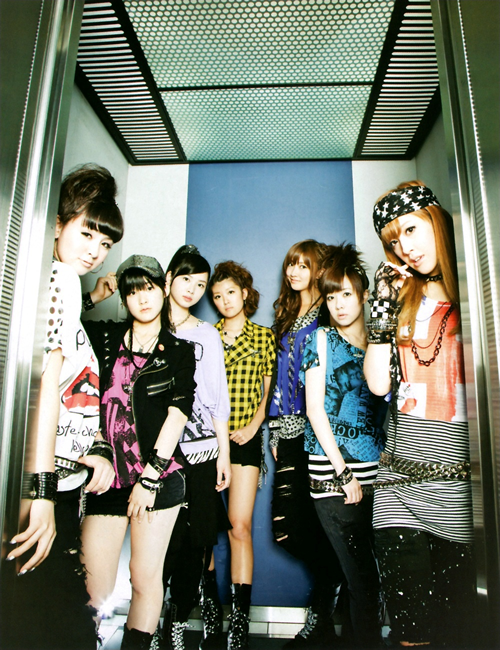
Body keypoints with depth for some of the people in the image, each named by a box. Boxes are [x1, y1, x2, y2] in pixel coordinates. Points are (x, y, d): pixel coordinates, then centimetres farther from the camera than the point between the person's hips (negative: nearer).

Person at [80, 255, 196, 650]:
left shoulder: (180, 351, 6)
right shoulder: (103, 337, 10)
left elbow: (178, 413, -3)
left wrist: (150, 476, -9)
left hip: (159, 477, -1)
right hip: (105, 476, 1)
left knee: (146, 578, 7)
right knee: (95, 588, 3)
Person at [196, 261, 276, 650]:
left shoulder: (263, 337, 9)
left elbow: (269, 390, 6)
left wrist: (252, 425, -6)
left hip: (244, 438, -2)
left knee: (240, 526, -5)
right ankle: (211, 618, 21)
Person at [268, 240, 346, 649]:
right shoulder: (285, 320, 19)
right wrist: (275, 432, 14)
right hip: (289, 433, 7)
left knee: (310, 527, -2)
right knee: (287, 528, 6)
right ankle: (336, 582, 29)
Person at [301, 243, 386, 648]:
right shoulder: (321, 339, 2)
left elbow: (388, 407, 15)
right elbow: (315, 408, -5)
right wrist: (344, 474, -8)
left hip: (377, 473, 4)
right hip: (332, 474, -3)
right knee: (364, 580, -2)